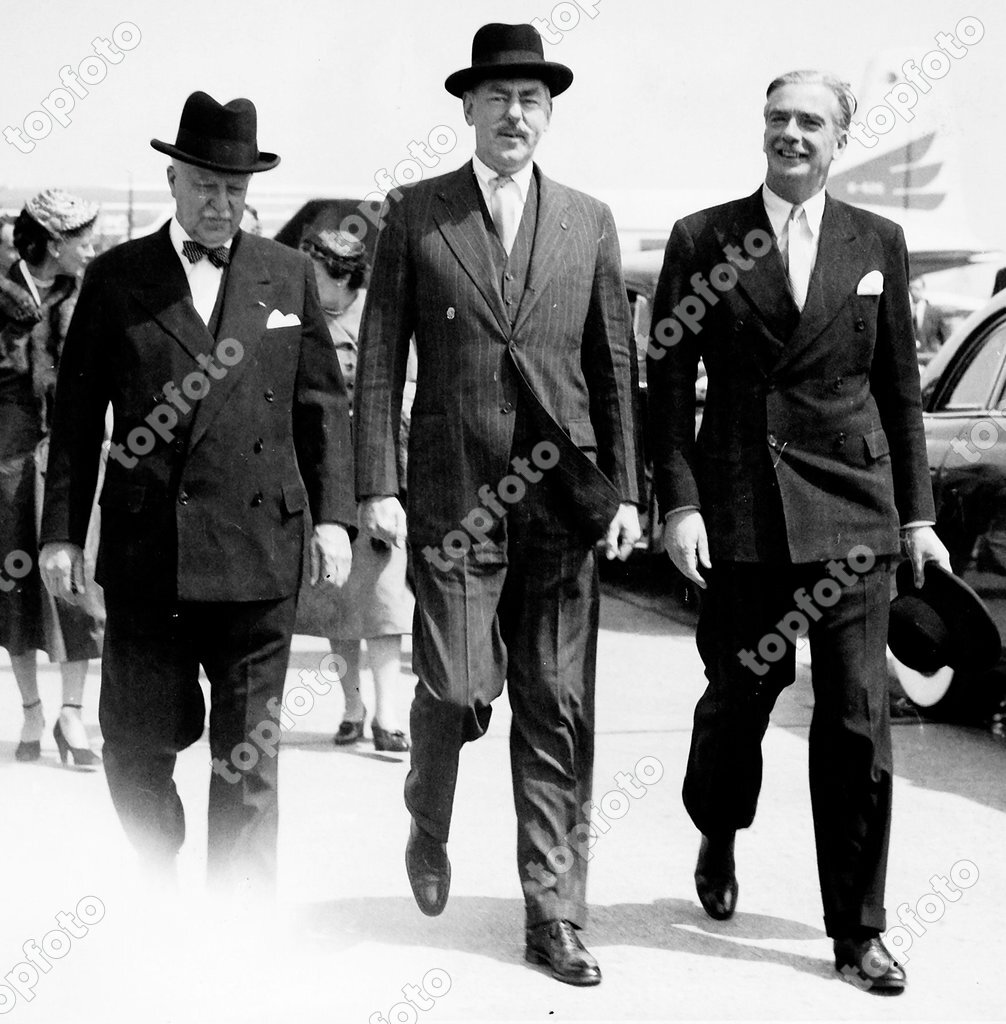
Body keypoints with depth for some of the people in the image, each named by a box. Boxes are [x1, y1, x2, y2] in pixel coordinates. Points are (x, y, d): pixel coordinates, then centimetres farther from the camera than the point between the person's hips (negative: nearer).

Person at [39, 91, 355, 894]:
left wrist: (334, 514, 0)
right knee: (136, 742, 6)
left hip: (259, 548, 0)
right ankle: (157, 883, 31)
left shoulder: (289, 275, 9)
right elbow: (78, 412, 6)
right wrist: (61, 530, 1)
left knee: (248, 752, 4)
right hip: (145, 552, 0)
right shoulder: (116, 277, 6)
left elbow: (322, 403, 10)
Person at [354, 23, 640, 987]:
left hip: (562, 499, 2)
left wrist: (625, 490, 4)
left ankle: (553, 916, 11)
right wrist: (375, 487, -5)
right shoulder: (414, 214, 4)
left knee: (558, 709, 3)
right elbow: (378, 358, 2)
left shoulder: (589, 221, 11)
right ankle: (429, 822, 25)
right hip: (453, 497, -2)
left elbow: (615, 365, 10)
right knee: (458, 689, -8)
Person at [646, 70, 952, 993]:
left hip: (852, 507, 1)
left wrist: (917, 512, 6)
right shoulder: (701, 240, 2)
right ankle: (718, 837, 43)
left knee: (857, 721, 0)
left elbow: (900, 388, 10)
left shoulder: (877, 244, 8)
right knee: (739, 693, 11)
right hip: (740, 507, -1)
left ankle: (858, 930, 9)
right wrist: (678, 504, -7)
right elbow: (668, 383, 1)